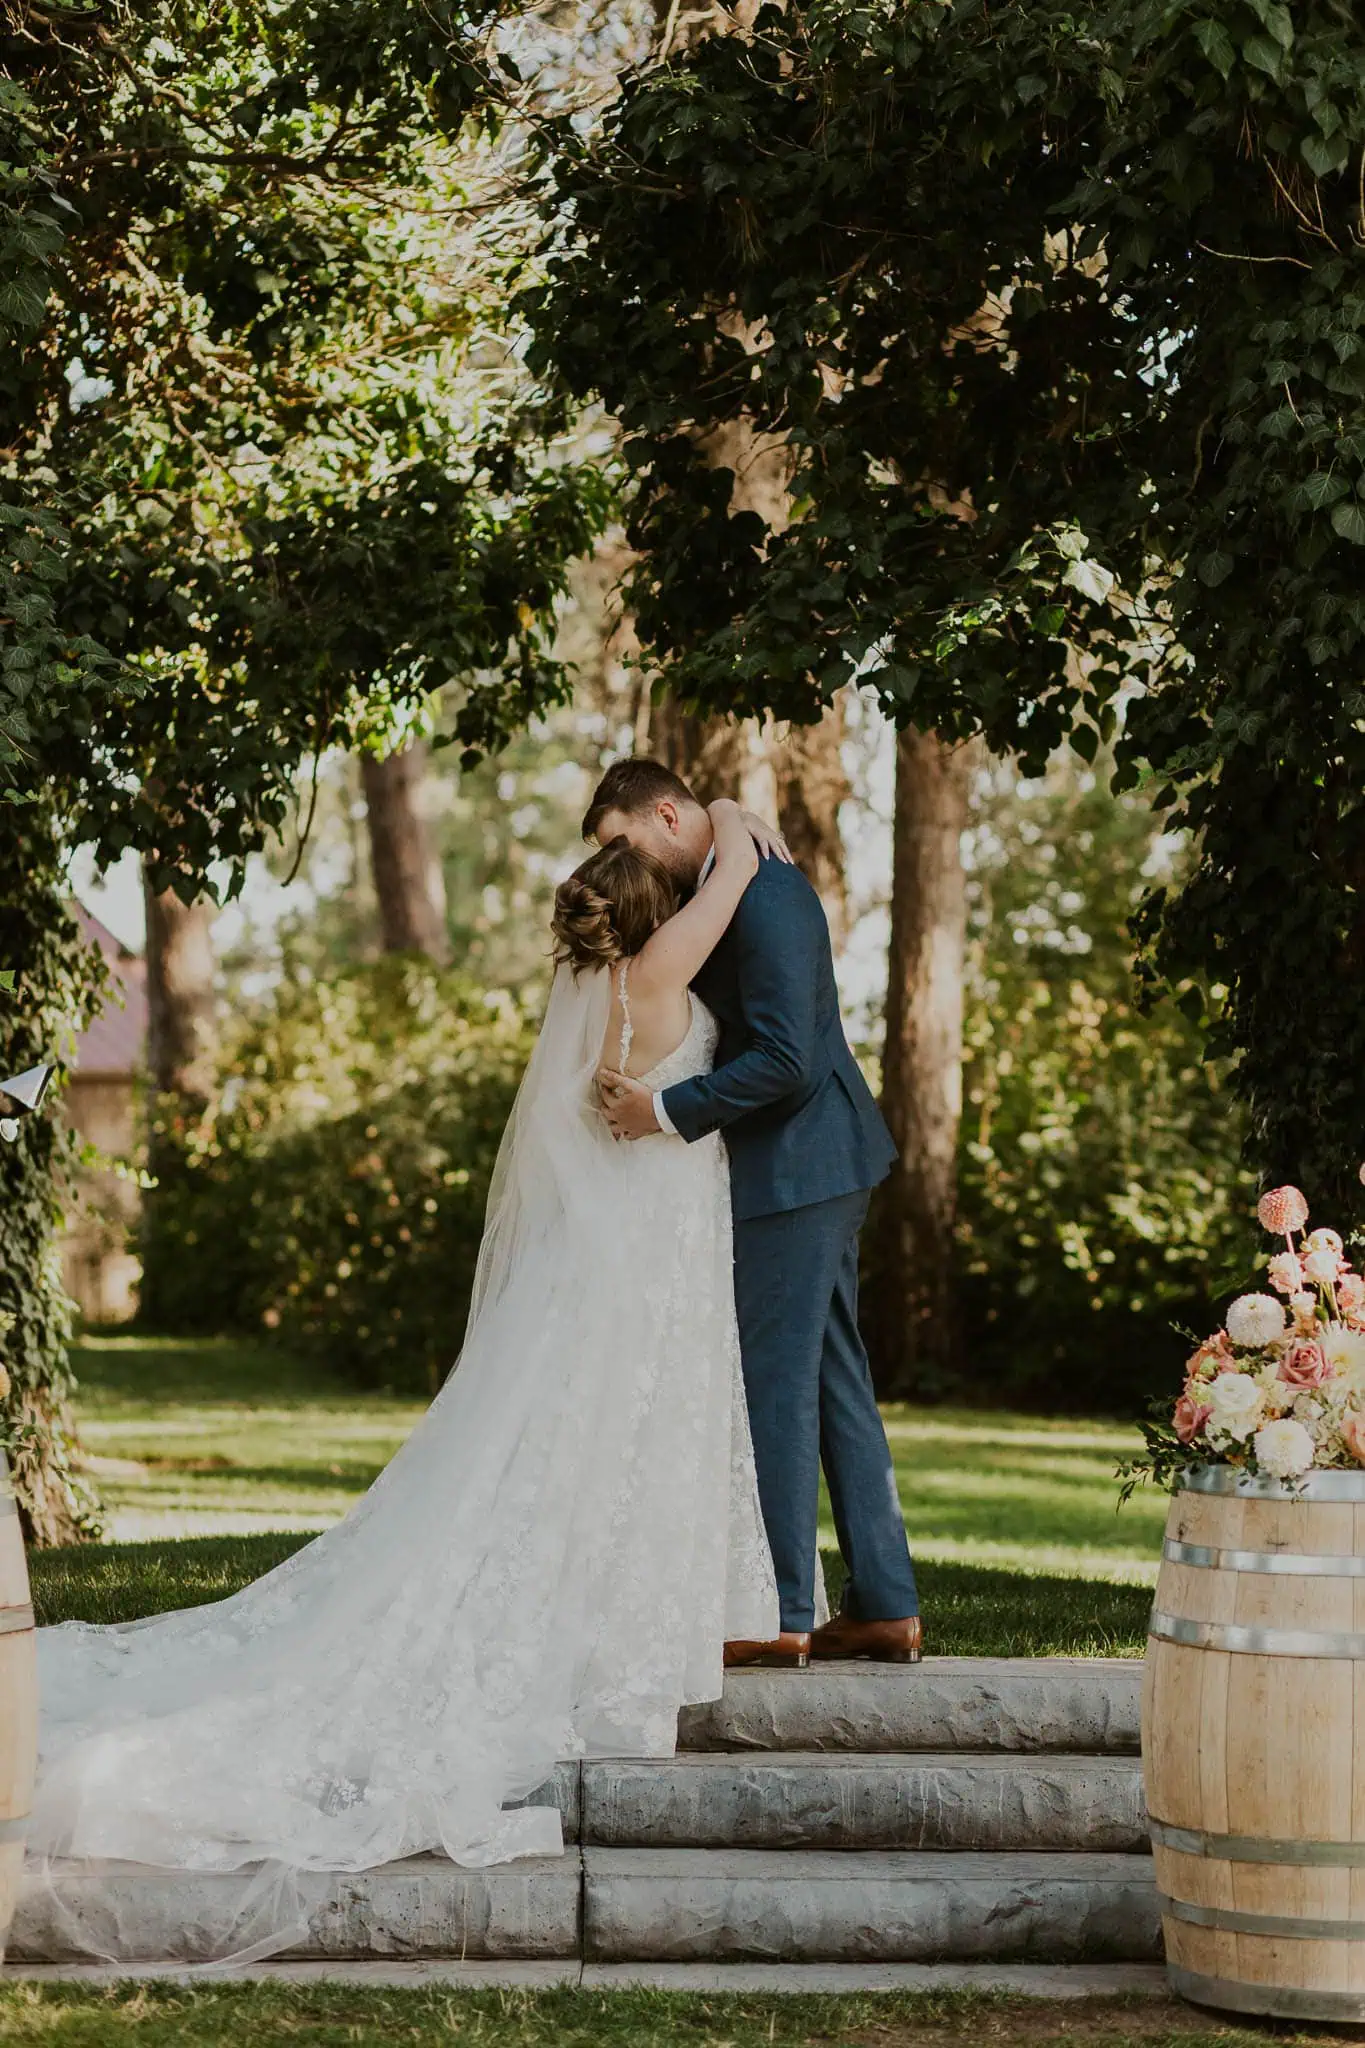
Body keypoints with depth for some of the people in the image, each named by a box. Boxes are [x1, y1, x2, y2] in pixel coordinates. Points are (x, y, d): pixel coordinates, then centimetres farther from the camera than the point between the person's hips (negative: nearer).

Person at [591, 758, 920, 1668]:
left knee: (776, 1378, -5)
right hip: (814, 1162, 10)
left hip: (796, 1167, -10)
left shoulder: (763, 895, -18)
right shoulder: (723, 892, 13)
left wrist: (667, 1111, -22)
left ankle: (781, 1615, 0)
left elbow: (786, 1059, -24)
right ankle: (887, 1607, 15)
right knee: (833, 1376, 11)